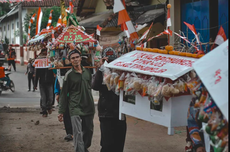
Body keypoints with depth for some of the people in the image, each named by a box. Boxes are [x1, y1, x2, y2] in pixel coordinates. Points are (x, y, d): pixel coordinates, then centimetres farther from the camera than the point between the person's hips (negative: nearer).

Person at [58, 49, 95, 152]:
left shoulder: (87, 72, 9)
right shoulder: (69, 75, -5)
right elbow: (63, 94, -3)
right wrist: (61, 111, -5)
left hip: (88, 107, 5)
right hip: (75, 108, -5)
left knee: (89, 130, 15)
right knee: (78, 134, -11)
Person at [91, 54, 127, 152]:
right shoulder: (101, 74, -1)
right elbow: (95, 86, -20)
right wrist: (101, 68, -22)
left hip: (120, 114, 3)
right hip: (107, 115, -3)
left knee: (119, 144, 9)